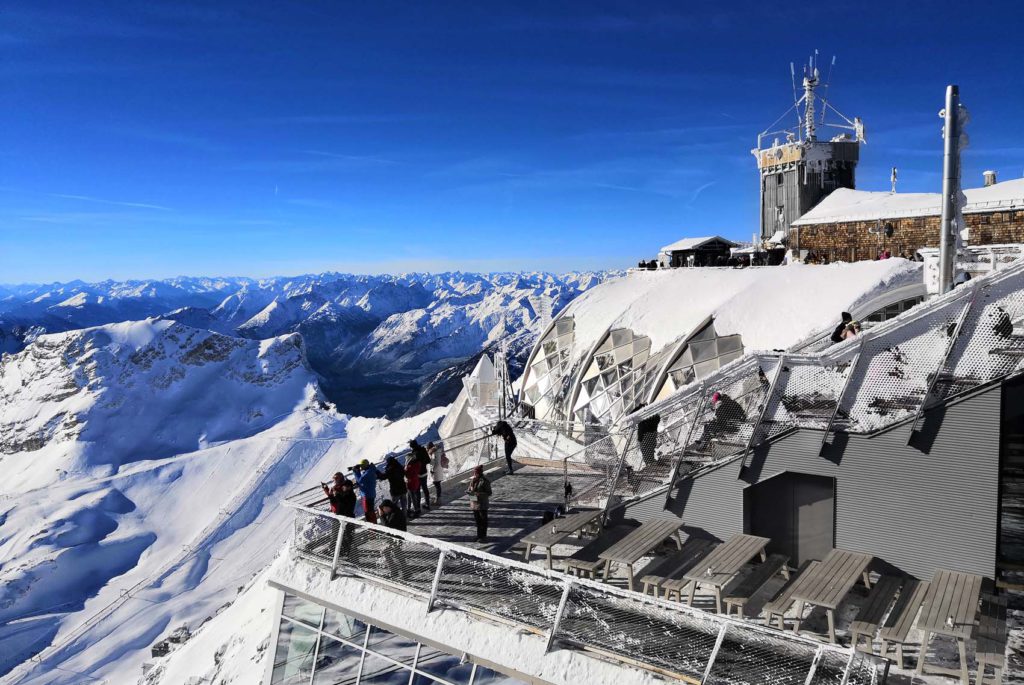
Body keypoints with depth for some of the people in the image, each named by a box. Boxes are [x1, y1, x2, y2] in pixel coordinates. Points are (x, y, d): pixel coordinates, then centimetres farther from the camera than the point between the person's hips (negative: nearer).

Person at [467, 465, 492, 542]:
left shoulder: (484, 481, -15)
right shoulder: (473, 480, 4)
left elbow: (489, 493, -13)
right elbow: (469, 489, 16)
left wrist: (480, 494, -26)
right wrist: (469, 491, -8)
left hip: (482, 504, -7)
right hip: (474, 503, 7)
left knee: (483, 520, 5)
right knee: (477, 520, 16)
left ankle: (483, 536, 15)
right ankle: (479, 535, 29)